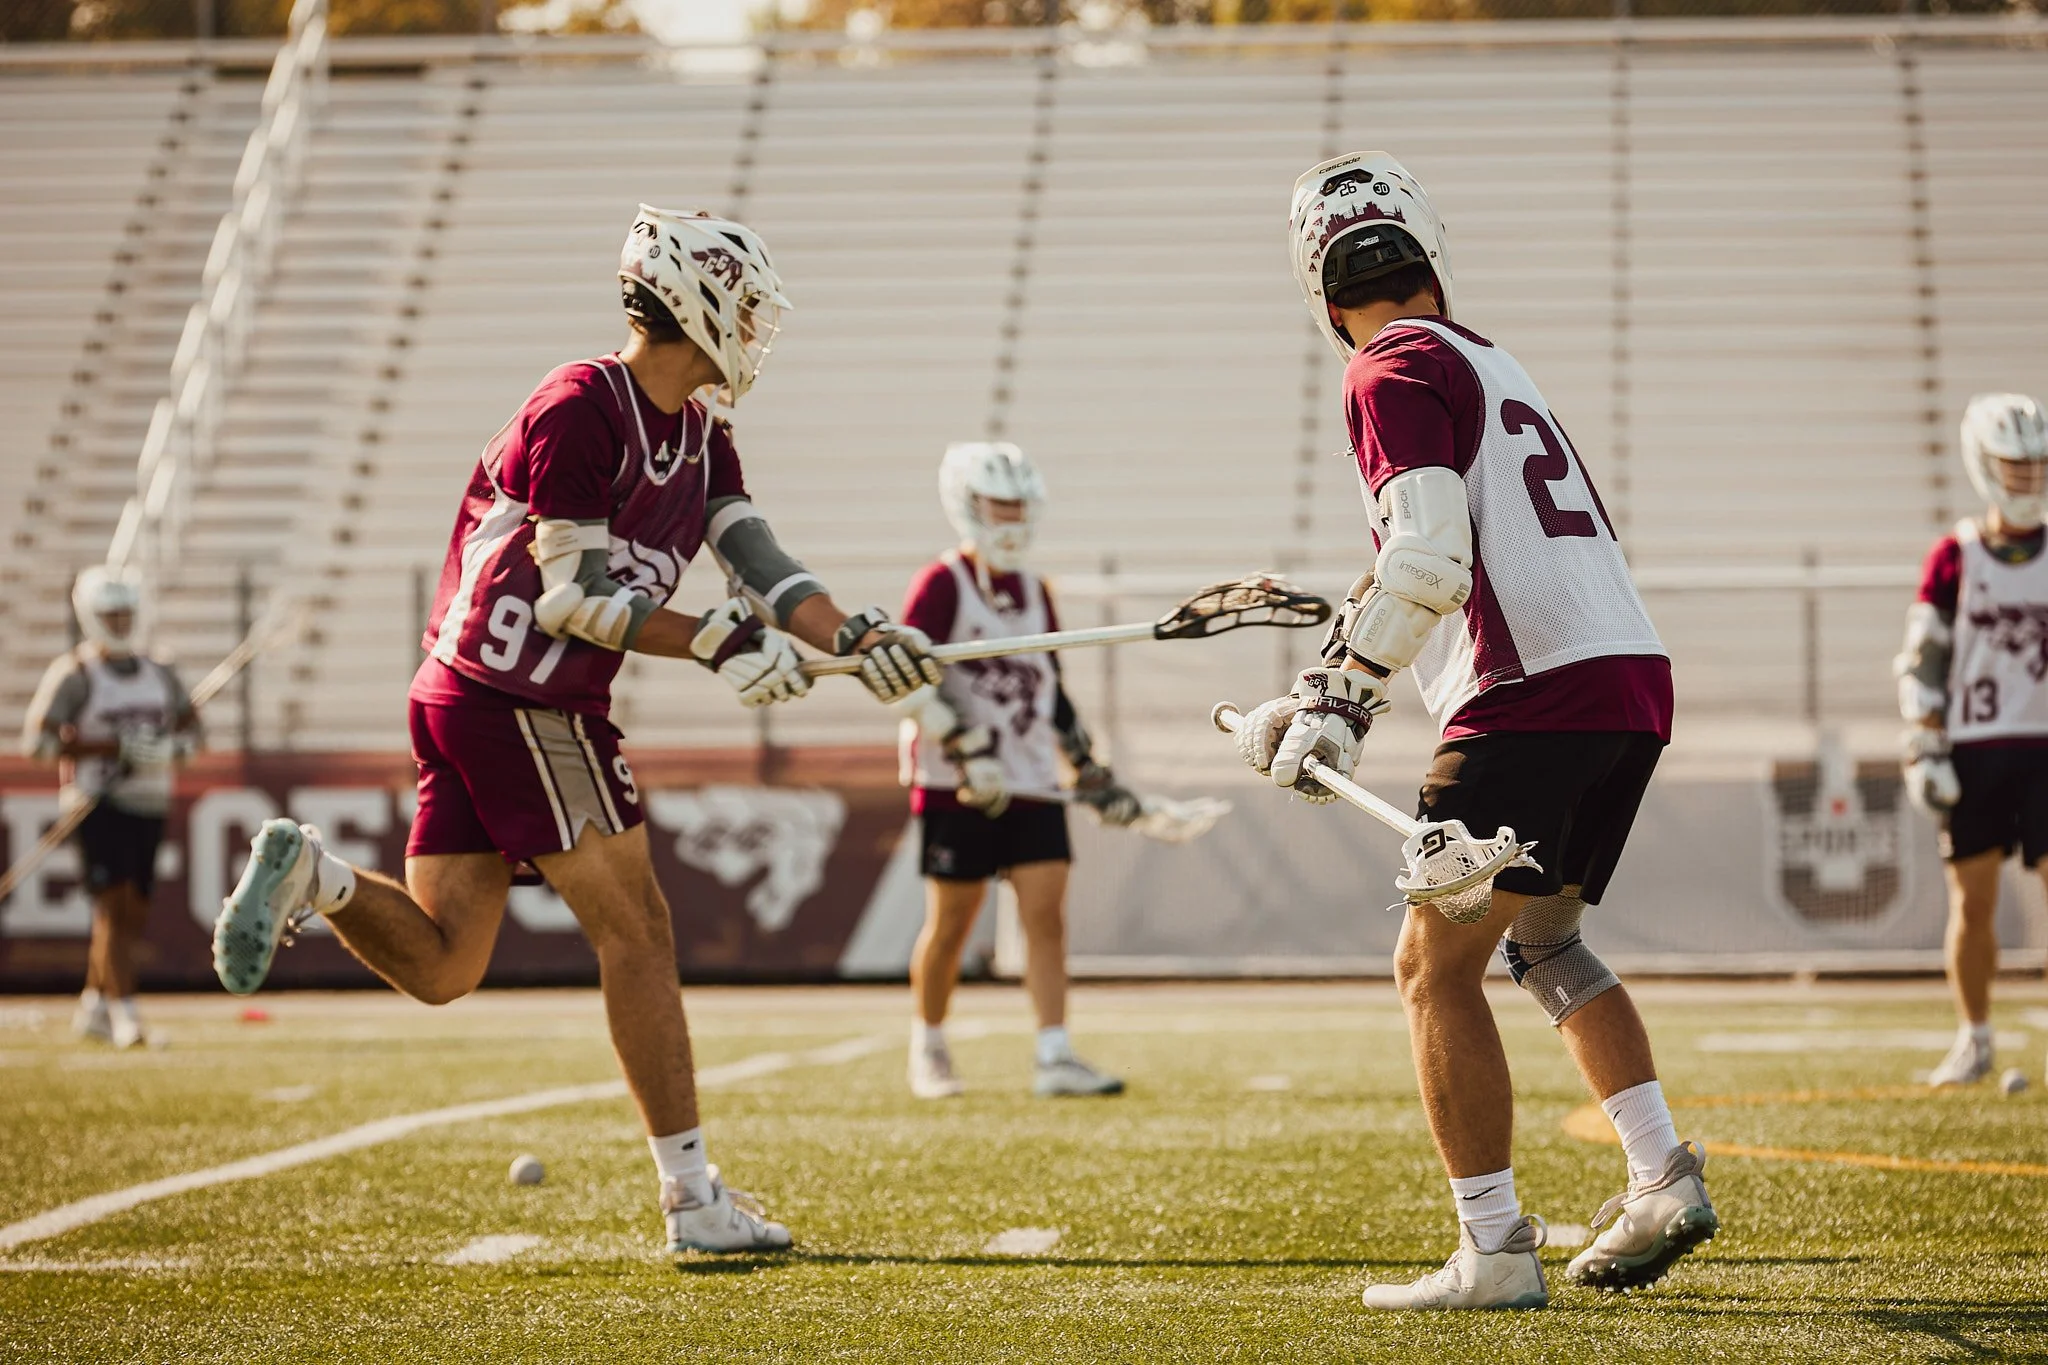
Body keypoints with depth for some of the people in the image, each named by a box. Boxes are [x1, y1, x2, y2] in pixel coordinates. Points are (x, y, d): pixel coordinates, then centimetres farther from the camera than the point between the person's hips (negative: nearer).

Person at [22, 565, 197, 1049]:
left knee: (133, 917, 10)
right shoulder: (74, 673, -7)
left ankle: (93, 1007, 25)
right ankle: (125, 1014, -15)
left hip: (148, 805, 6)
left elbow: (189, 724, 23)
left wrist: (171, 747, -2)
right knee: (115, 907, -13)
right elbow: (38, 737, -13)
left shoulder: (158, 673, 12)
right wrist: (115, 748, -19)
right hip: (98, 804, -6)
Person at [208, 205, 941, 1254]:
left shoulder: (700, 440, 14)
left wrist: (853, 637, -10)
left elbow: (759, 566, 6)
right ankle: (692, 1198, 0)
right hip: (522, 704, -10)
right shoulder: (578, 410, -14)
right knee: (636, 929, -4)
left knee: (439, 966, 9)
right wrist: (717, 643, -20)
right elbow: (574, 597, -17)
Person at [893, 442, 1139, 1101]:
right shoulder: (941, 584, -6)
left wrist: (1091, 771, 18)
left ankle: (1055, 1059, -9)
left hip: (1033, 783, 6)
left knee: (1047, 914, -6)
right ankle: (927, 1049, 22)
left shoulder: (1033, 591, 15)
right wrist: (965, 749, -21)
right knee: (951, 922, 3)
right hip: (958, 789, -5)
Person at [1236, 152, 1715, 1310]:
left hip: (1536, 693, -9)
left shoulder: (1396, 372, -4)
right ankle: (1664, 1179, 16)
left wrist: (1341, 701, -13)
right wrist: (1341, 677, 35)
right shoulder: (1490, 364, 22)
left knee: (1437, 967, -1)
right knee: (1544, 934, 26)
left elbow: (1430, 564, -16)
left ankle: (1496, 1254, -4)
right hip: (1634, 670, 9)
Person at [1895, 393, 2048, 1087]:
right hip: (1973, 748, -1)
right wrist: (1924, 754, -5)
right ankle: (1974, 1039, 13)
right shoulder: (1956, 559, 1)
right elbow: (1922, 663, 1)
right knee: (1972, 898, 2)